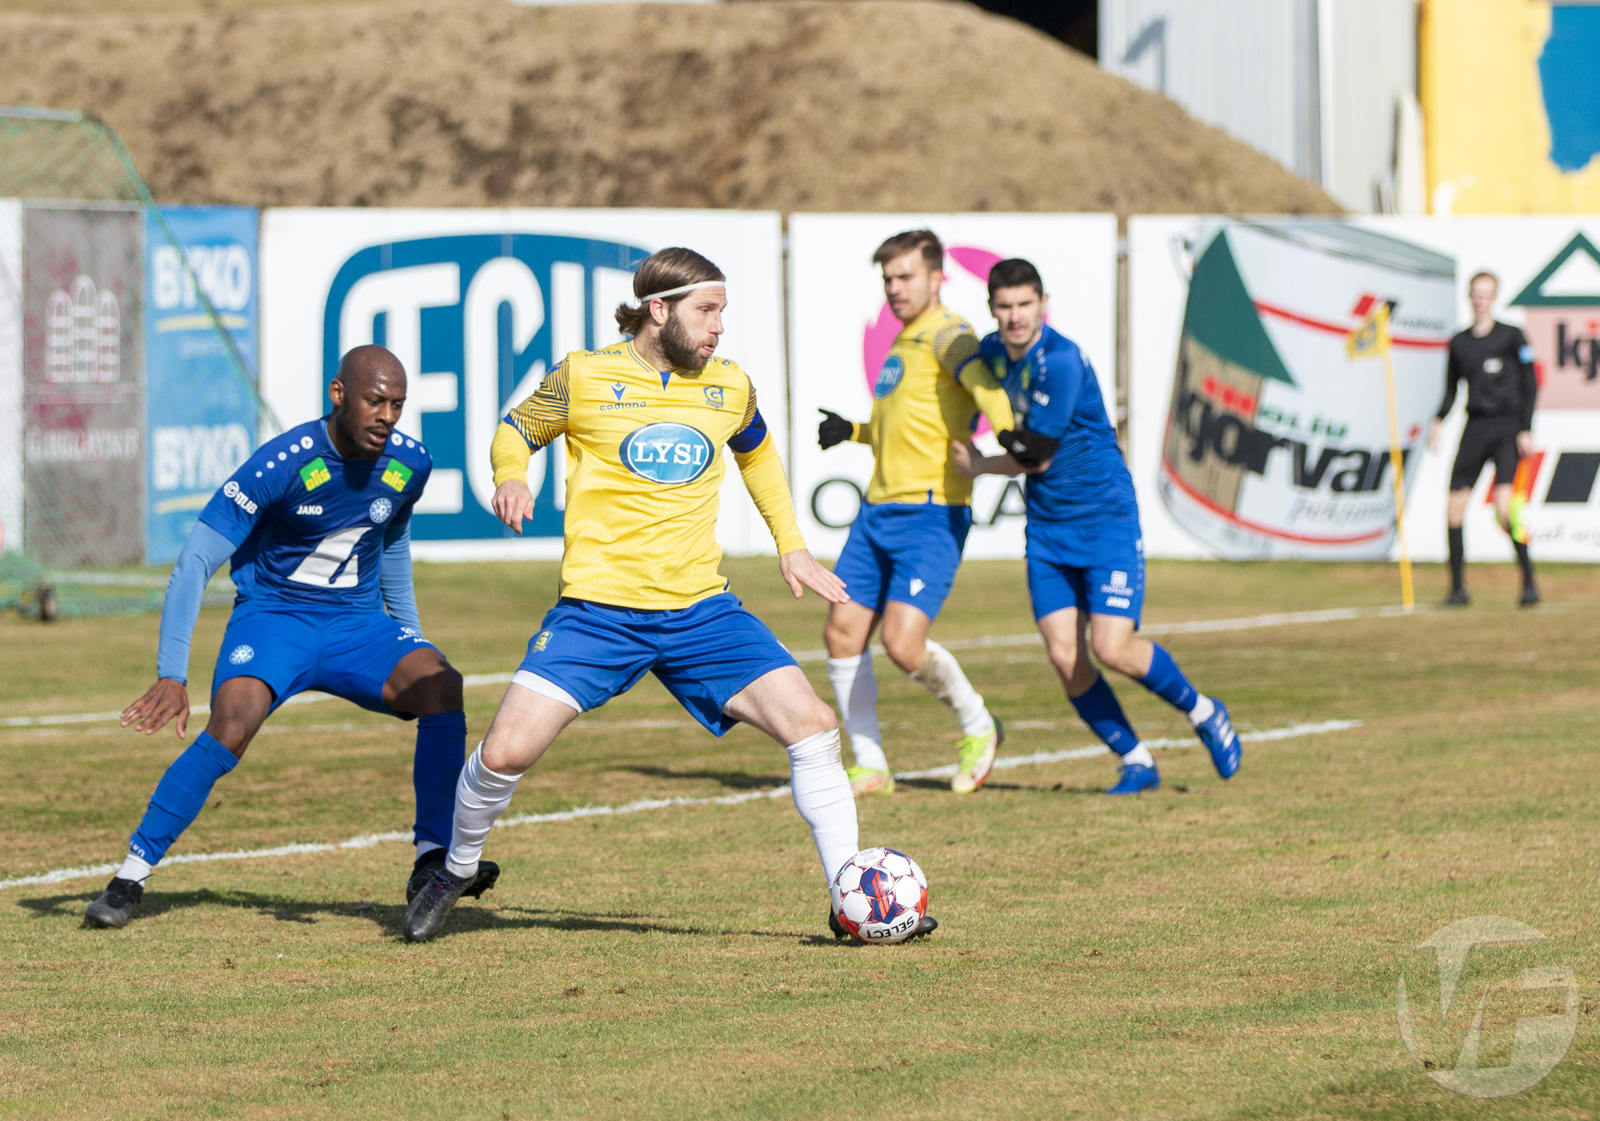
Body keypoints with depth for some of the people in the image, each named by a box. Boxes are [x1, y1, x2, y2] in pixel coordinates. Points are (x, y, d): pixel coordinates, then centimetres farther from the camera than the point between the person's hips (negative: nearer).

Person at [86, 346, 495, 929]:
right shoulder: (280, 464, -20)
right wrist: (171, 677, -25)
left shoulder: (408, 465, -4)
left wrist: (410, 638, 24)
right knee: (232, 724, -30)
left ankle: (433, 861, -19)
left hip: (358, 624, 4)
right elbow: (195, 562, -18)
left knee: (440, 684, -23)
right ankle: (131, 875, -20)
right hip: (272, 616, -4)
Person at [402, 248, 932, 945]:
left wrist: (790, 546, 24)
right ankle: (456, 872, 15)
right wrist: (511, 477, -10)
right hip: (597, 611, -3)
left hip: (700, 612, 3)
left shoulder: (729, 387, 7)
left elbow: (756, 453, 28)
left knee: (812, 725, -10)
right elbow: (516, 429, 11)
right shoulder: (586, 377, -4)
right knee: (506, 751, -16)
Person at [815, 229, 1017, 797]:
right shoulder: (904, 342, 20)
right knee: (843, 635, 2)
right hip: (879, 512, 9)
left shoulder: (946, 333, -10)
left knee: (903, 645, -18)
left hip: (931, 515, -9)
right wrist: (853, 430, 26)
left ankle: (978, 728, 9)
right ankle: (870, 767, 13)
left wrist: (1009, 433, -49)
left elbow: (981, 382, -32)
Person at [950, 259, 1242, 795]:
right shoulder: (993, 351, 3)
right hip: (1047, 527, 7)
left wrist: (977, 467, 0)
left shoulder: (1060, 360, -21)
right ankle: (1136, 761, 10)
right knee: (1065, 657, -5)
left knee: (1111, 648, -15)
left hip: (1106, 517, -7)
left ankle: (1202, 711, 11)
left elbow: (1035, 455, -16)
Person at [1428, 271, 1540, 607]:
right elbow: (1451, 388, 18)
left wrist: (1526, 430, -9)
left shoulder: (1511, 337, 0)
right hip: (1474, 427, 4)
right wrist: (1438, 421, 1)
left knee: (1504, 505, -21)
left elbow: (1530, 386, 0)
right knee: (1454, 509, -3)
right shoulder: (1459, 343, 12)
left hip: (1507, 426, -4)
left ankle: (1529, 582, -12)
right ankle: (1458, 589, 7)